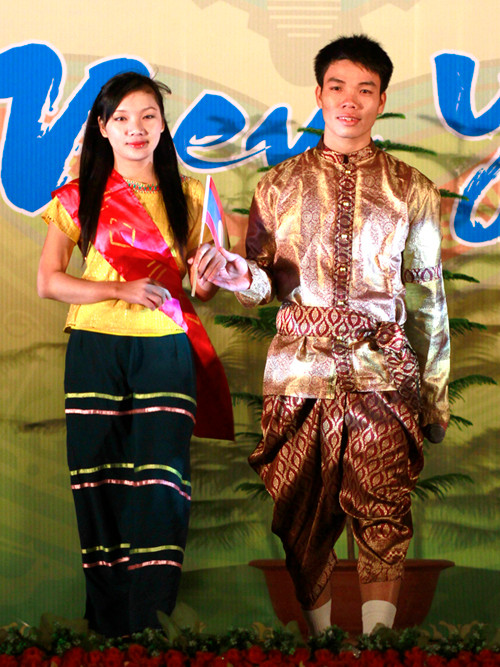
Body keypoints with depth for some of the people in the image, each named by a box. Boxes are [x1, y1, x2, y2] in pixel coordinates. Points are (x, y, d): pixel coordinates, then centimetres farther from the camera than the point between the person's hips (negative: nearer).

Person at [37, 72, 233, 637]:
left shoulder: (185, 197, 9)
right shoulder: (80, 198, 5)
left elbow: (204, 289, 11)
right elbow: (48, 281, -1)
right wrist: (120, 290, -13)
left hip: (165, 352, 1)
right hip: (97, 352, -1)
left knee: (160, 491, -5)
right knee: (102, 490, 1)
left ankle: (155, 626, 0)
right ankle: (109, 626, 10)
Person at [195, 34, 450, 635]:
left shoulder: (411, 190, 8)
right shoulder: (279, 186, 9)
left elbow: (429, 297, 10)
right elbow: (265, 282, 9)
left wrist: (436, 394, 10)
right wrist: (234, 273, -16)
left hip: (383, 376, -1)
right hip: (301, 375, 1)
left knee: (383, 517, -8)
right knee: (304, 518, 3)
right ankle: (321, 642, 16)